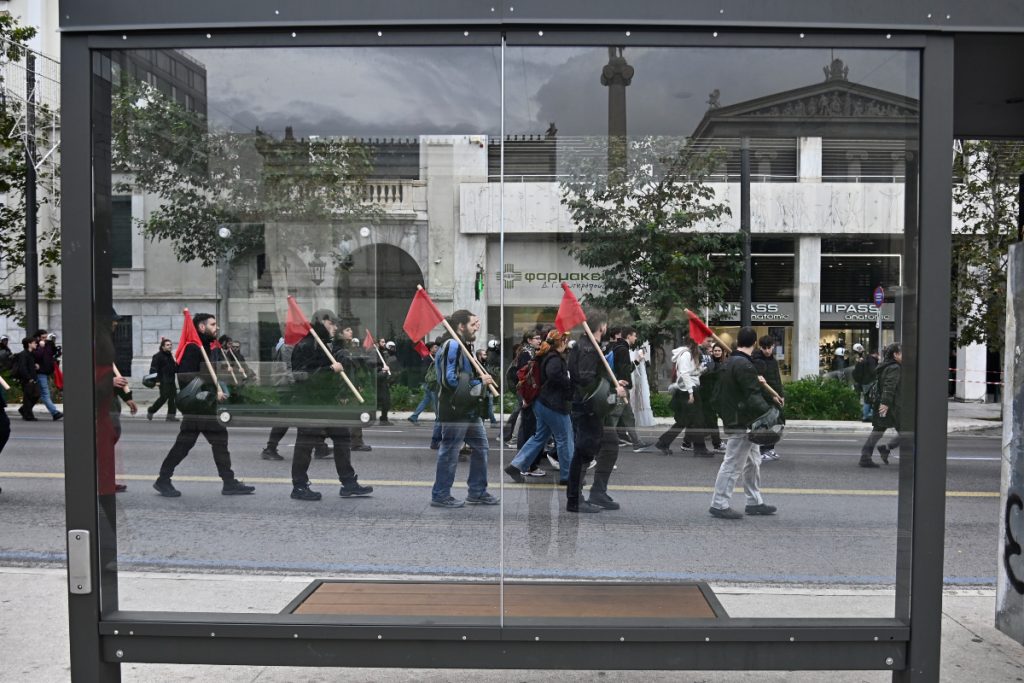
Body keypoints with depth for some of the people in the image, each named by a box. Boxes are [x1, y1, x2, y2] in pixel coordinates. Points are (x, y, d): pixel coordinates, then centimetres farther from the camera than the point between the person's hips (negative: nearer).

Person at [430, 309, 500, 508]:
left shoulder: (465, 346, 17)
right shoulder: (452, 346, -15)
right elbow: (450, 380, -22)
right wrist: (479, 382, -15)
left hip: (469, 409, 10)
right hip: (455, 409, -10)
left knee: (480, 448, 14)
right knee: (450, 453, -1)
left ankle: (477, 492, 24)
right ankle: (440, 495, 11)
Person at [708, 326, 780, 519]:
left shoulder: (729, 363, 14)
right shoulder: (744, 365, -19)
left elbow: (720, 394, 20)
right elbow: (753, 396, -25)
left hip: (733, 420, 11)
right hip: (741, 423, -11)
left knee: (753, 462, 18)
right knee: (733, 464, -5)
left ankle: (755, 502, 27)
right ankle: (719, 505, 1)